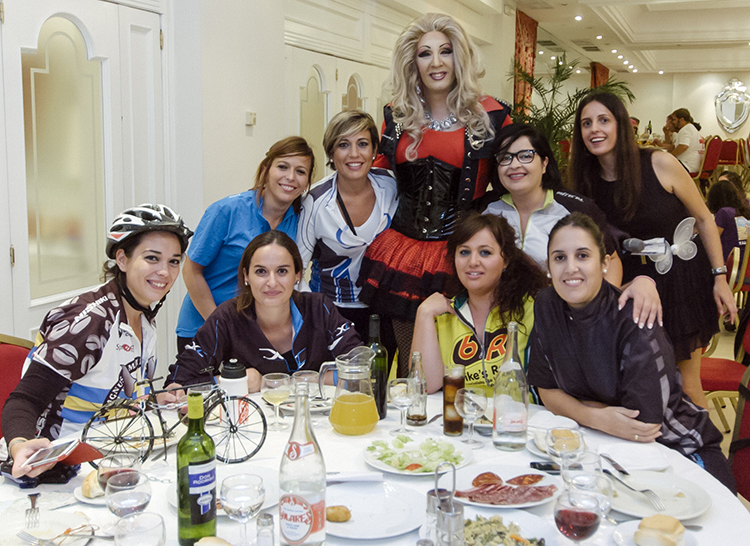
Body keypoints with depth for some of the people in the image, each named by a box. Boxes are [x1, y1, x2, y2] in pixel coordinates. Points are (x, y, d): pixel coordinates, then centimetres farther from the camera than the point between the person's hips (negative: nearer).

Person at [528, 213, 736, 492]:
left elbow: (645, 421, -23)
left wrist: (574, 409, -14)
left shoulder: (635, 320, -22)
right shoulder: (546, 305, -7)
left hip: (678, 447, -4)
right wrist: (596, 417, -20)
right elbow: (547, 389, -2)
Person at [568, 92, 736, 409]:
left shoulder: (659, 164, -13)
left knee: (686, 384, 4)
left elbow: (703, 219, -4)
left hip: (681, 281, -3)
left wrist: (720, 278, -6)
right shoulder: (587, 183, -2)